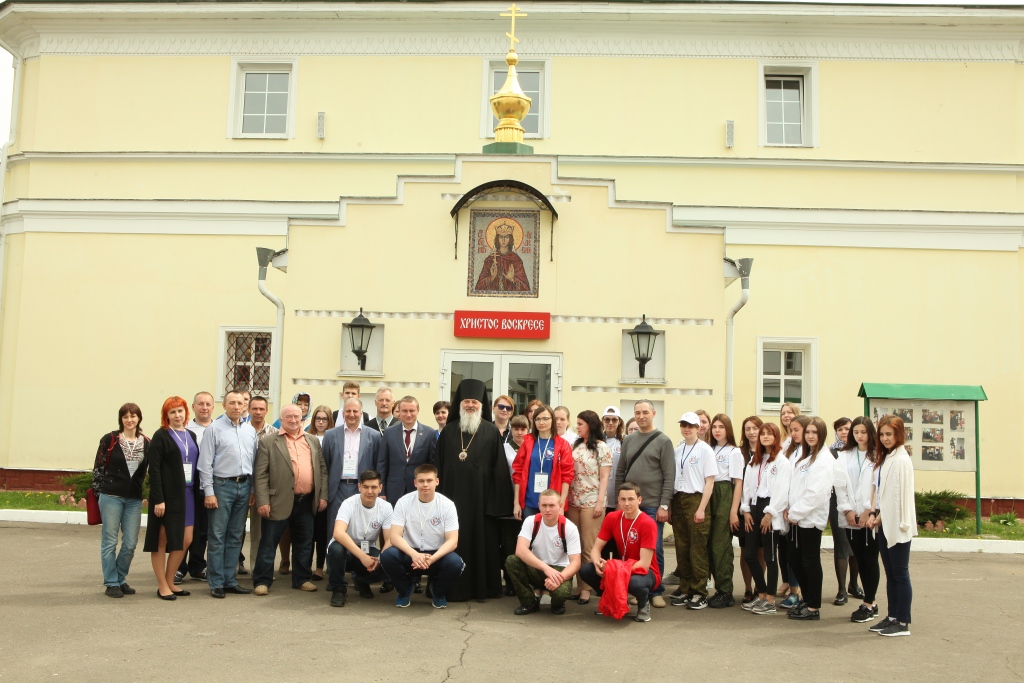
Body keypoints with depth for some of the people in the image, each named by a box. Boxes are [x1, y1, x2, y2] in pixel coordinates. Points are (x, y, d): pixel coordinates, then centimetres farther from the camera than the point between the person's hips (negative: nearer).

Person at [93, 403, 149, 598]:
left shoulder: (146, 443, 6)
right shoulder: (110, 440, -1)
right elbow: (98, 467, 2)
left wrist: (144, 494, 5)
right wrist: (100, 491, 0)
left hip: (134, 499, 3)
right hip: (111, 496, -3)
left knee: (131, 543, 4)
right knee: (110, 541, 3)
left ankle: (121, 579, 21)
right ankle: (111, 583, 13)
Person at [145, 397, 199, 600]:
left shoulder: (191, 436, 14)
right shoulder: (161, 436, -5)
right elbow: (154, 469, -11)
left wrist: (198, 493, 6)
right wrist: (158, 499, -17)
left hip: (187, 495, 6)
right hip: (167, 496, -6)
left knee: (185, 540, 8)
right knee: (162, 541, 3)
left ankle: (170, 582, 21)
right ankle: (162, 585, 12)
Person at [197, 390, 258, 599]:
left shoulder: (250, 430, 11)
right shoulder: (214, 429, -3)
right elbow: (205, 463, -6)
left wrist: (253, 490, 10)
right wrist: (209, 492, -10)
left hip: (244, 485, 5)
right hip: (222, 485, -5)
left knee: (235, 536, 10)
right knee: (217, 537, 0)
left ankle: (230, 580, 18)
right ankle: (216, 583, 7)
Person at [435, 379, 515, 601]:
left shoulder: (491, 432, 1)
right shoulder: (448, 431, 8)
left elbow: (499, 467, -2)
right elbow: (439, 465, 9)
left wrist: (497, 499, -7)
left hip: (481, 496, -2)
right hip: (453, 494, 2)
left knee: (482, 540, 3)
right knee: (455, 542, 4)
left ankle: (482, 587, 13)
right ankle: (456, 587, 13)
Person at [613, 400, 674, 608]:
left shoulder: (663, 441, -2)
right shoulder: (628, 440, 10)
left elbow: (669, 476, -6)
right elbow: (620, 473, 12)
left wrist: (664, 505, -12)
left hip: (653, 505, -4)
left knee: (654, 549, 2)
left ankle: (656, 591, 13)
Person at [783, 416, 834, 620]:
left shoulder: (824, 460, -11)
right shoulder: (803, 458, 17)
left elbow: (816, 493, -19)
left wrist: (796, 513, -15)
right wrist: (789, 509, 1)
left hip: (810, 519, -8)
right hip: (796, 518, 8)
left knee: (811, 562, -1)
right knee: (795, 560, 12)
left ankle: (813, 608, 9)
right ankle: (807, 600, 26)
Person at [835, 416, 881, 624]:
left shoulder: (877, 456, -4)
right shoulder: (844, 456, 11)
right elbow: (840, 485, 6)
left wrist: (869, 510, -14)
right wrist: (847, 510, -4)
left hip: (871, 517, -4)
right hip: (850, 518, 4)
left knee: (870, 560, 0)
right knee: (860, 559, 9)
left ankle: (868, 604, 7)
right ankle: (870, 603, 18)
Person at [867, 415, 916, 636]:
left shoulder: (901, 460, -13)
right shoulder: (884, 458, 14)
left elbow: (901, 495, -15)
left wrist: (881, 517, -10)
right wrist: (874, 514, 2)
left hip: (897, 525, -9)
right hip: (884, 524, 9)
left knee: (900, 574, -1)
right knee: (890, 574, 13)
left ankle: (903, 623, 5)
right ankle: (892, 617, 21)